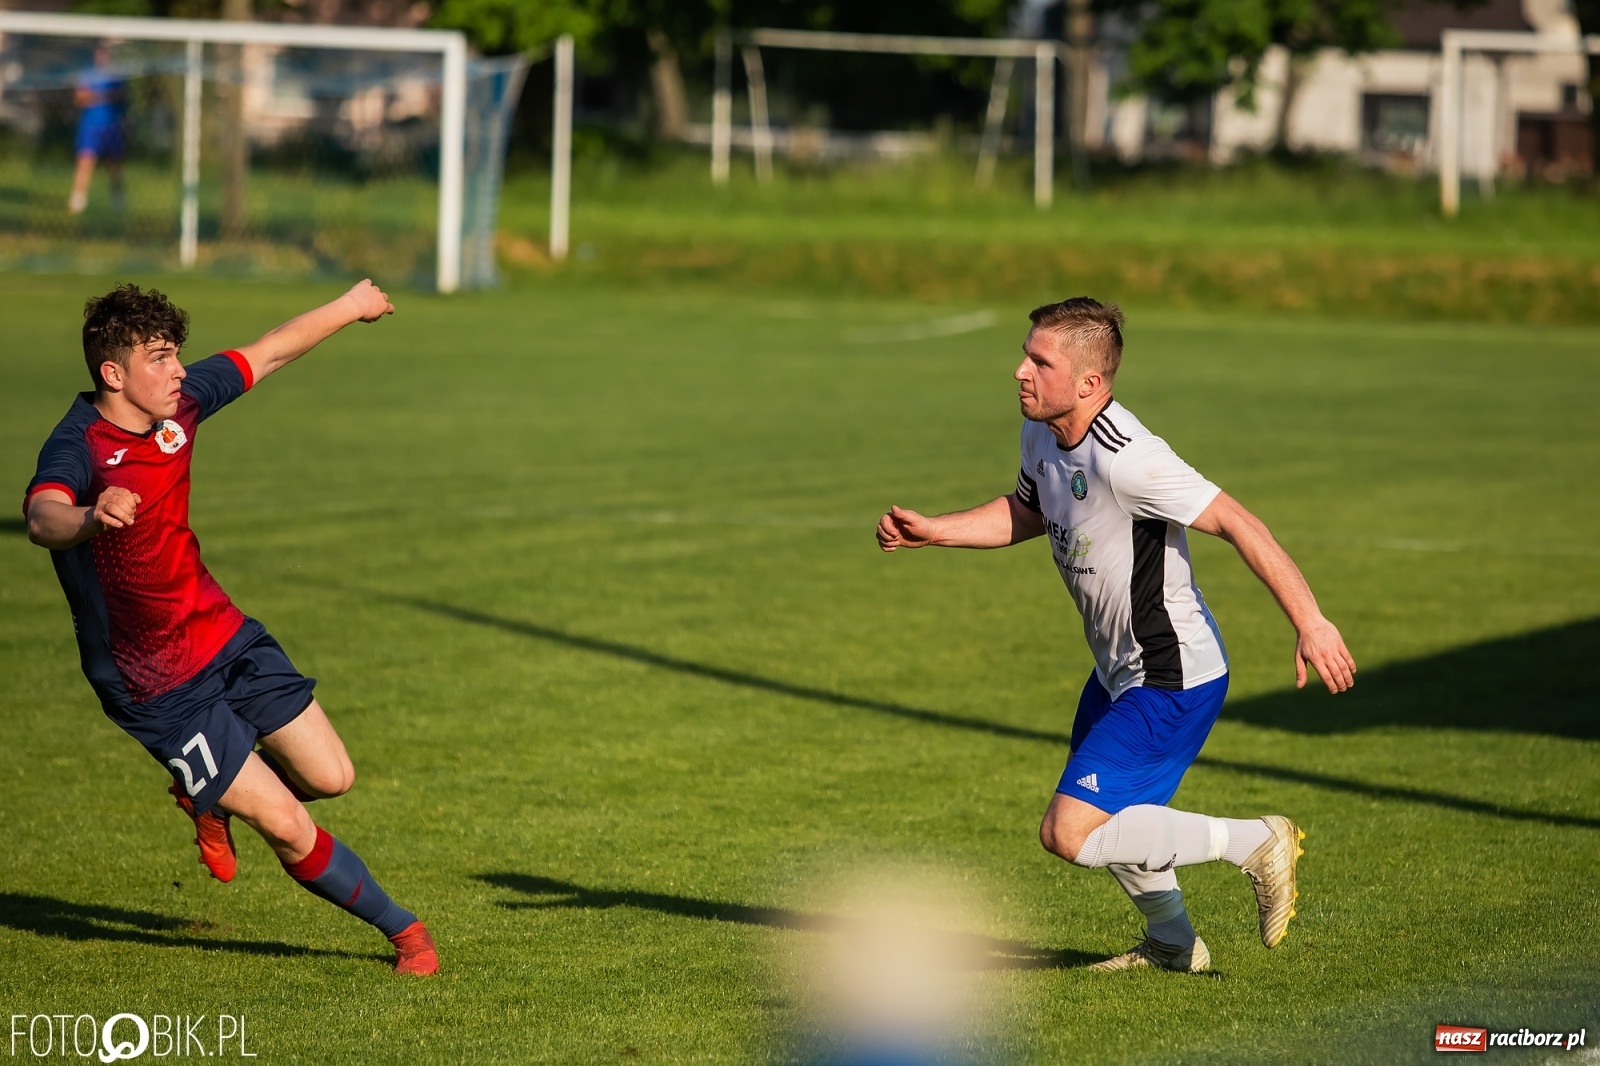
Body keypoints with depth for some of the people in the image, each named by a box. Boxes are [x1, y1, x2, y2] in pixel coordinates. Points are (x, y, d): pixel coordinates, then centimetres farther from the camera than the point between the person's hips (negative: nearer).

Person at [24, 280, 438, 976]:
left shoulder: (177, 405, -4)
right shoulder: (78, 449, -26)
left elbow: (270, 352, 12)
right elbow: (41, 518, -49)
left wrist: (349, 307, 26)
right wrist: (89, 518, -72)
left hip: (225, 637, 7)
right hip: (158, 687, -7)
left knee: (329, 777, 6)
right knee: (287, 826, -7)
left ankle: (209, 794, 34)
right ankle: (400, 928, 14)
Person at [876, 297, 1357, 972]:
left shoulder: (1126, 459, -29)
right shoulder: (1041, 433, 0)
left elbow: (1237, 524, -29)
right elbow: (1025, 513, 20)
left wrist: (1310, 622, -32)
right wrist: (930, 532, 8)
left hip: (1171, 682, -10)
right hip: (1119, 669, 10)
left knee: (1069, 834, -15)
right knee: (1097, 816, 26)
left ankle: (1255, 844, -3)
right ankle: (1171, 944, 47)